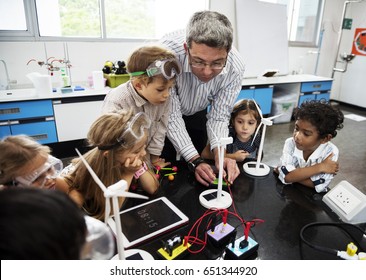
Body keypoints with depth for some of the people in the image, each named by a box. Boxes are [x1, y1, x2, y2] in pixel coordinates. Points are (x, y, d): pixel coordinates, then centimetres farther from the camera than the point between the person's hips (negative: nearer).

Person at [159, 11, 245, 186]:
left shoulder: (235, 68, -31)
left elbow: (218, 117, -18)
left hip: (197, 114, 3)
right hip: (165, 112, -2)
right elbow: (171, 115, -31)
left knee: (196, 173, 15)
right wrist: (195, 160, -36)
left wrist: (220, 153, -35)